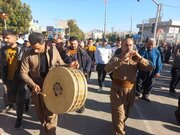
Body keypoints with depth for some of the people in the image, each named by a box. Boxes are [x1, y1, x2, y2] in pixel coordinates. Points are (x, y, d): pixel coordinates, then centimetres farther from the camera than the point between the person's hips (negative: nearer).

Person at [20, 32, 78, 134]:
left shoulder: (53, 50, -9)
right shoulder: (29, 54, -11)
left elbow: (61, 64, 4)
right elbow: (23, 72, -7)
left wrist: (69, 66, -17)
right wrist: (33, 84, -19)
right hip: (37, 86, 2)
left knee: (51, 111, 3)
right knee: (40, 110, 18)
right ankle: (44, 125, 47)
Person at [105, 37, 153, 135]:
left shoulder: (136, 59, 1)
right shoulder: (116, 57, -8)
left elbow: (150, 68, -8)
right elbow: (107, 69, -27)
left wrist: (140, 58, -23)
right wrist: (121, 60, -36)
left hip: (130, 89, 4)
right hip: (117, 89, -4)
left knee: (126, 111, 24)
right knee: (119, 113, 3)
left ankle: (120, 124, 53)